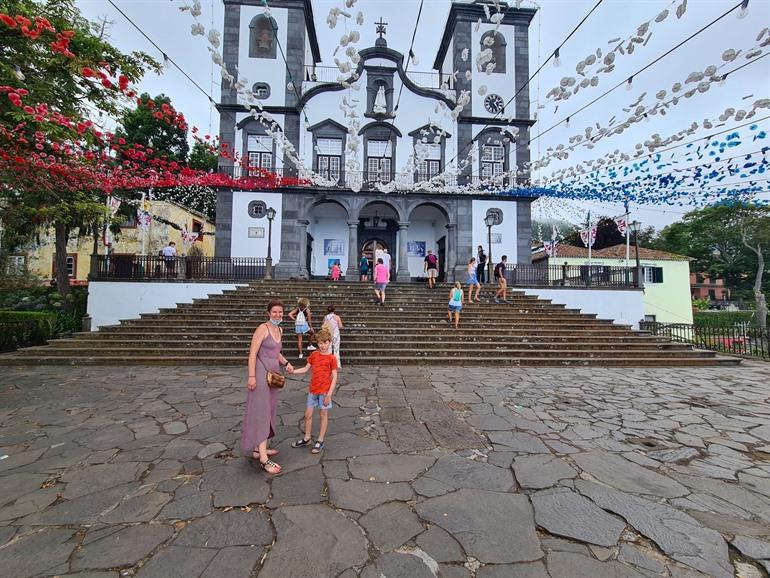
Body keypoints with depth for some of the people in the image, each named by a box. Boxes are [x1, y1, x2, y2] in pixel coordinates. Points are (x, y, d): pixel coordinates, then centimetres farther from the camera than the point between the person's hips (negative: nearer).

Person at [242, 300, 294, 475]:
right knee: (261, 413, -5)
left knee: (268, 411, 15)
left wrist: (286, 363, 6)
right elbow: (252, 353, -16)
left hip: (273, 373, 8)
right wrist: (251, 376, -20)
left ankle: (257, 448, 29)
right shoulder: (262, 328, -13)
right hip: (261, 373, -8)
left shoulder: (279, 329, 10)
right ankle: (264, 459, -1)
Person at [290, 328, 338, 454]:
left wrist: (329, 394, -14)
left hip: (324, 391, -4)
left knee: (324, 415, 7)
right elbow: (306, 369, 10)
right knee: (308, 414, 12)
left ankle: (320, 441, 22)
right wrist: (293, 371, -6)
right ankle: (307, 438, 31)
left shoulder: (332, 358, -10)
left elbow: (334, 377, -10)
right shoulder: (314, 355, 3)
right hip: (313, 390, 5)